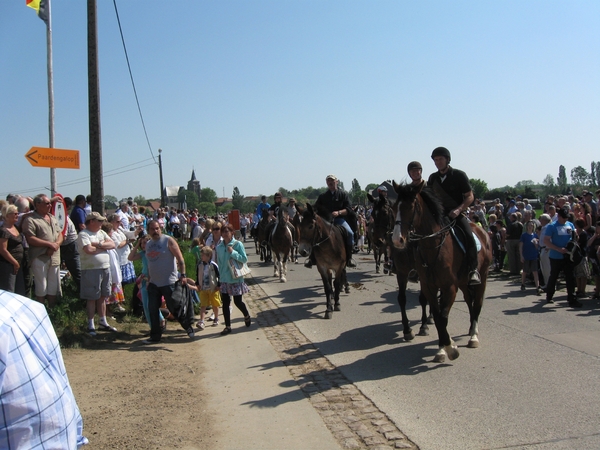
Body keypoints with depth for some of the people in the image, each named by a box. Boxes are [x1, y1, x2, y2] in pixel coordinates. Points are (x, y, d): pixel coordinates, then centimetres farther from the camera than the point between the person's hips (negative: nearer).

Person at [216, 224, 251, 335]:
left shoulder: (238, 244, -9)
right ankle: (228, 326, 13)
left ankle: (247, 316, 36)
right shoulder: (219, 247, 3)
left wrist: (233, 252, -21)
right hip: (224, 279, 4)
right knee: (225, 303, 4)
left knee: (238, 302, 6)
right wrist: (218, 278, 10)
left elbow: (245, 259, -12)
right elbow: (219, 262, 11)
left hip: (236, 279, -4)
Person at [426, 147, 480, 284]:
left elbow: (470, 197, -4)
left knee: (468, 236, -29)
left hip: (457, 214, -5)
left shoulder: (459, 175, -2)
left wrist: (458, 209, -19)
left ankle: (473, 270, -26)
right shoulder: (433, 178, 10)